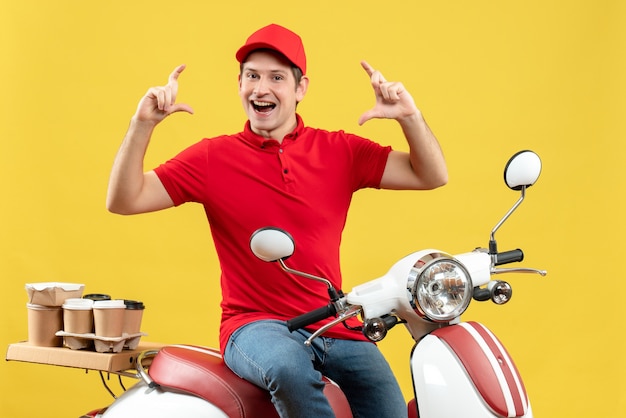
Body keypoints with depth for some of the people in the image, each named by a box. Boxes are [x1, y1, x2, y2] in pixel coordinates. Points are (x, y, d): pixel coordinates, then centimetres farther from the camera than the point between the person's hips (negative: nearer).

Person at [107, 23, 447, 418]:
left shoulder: (340, 151, 6)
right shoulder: (213, 158, 3)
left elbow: (431, 176, 3)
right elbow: (123, 201, -2)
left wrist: (410, 116, -13)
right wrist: (142, 124, -15)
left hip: (335, 326, 3)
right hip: (255, 326, -2)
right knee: (289, 368, -36)